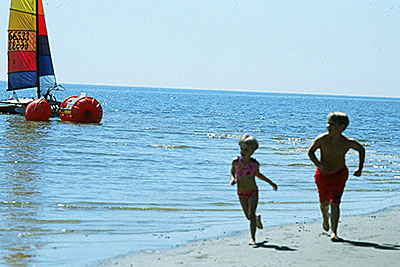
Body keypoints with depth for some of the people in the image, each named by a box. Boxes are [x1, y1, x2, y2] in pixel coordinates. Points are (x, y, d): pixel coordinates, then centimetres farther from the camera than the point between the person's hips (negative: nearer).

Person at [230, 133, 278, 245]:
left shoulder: (255, 164, -12)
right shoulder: (236, 161, -12)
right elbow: (232, 172, 6)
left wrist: (270, 182, 14)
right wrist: (232, 179, -17)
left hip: (253, 192, -2)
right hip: (241, 193, 2)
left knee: (251, 214, -16)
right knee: (248, 217, 13)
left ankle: (253, 238, -6)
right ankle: (258, 218, 49)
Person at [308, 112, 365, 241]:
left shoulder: (348, 142, -20)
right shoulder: (321, 139, -21)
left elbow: (361, 150, 1)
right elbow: (310, 152, -4)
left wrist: (360, 168, 4)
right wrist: (319, 164, -19)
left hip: (339, 174, -1)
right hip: (323, 173, 2)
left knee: (334, 203, -14)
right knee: (324, 202, 16)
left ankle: (334, 233, -15)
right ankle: (325, 218, 50)